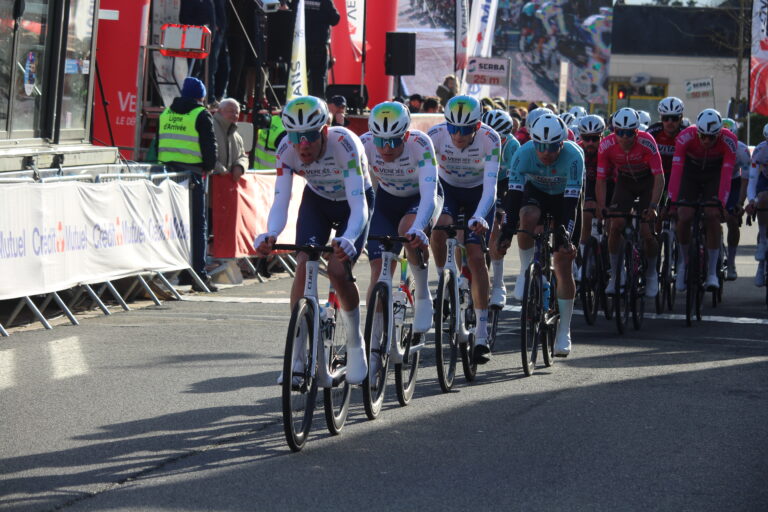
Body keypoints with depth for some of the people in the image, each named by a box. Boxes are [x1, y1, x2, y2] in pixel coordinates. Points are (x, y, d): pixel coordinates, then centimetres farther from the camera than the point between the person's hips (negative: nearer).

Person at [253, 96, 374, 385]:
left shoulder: (344, 144, -37)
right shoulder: (287, 149, -27)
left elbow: (358, 206, -43)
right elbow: (280, 202, -29)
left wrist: (348, 239, -62)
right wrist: (270, 235, -50)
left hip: (354, 202, -3)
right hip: (317, 201, 3)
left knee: (338, 269, -20)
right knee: (304, 265, -17)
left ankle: (355, 344, 4)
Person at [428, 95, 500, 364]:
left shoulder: (490, 139, -30)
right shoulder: (436, 135, -28)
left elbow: (490, 184, -36)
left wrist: (479, 216, -53)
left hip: (478, 193, -1)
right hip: (447, 188, 1)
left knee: (476, 257, -12)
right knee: (439, 227, -33)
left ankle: (482, 334, -7)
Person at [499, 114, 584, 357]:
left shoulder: (573, 156, -34)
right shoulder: (524, 153, -29)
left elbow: (572, 201, -35)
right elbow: (513, 194, -32)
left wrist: (564, 236, -44)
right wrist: (506, 233, -42)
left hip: (563, 198, -1)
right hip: (535, 192, 1)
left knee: (564, 266, -8)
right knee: (528, 217, -38)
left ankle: (563, 333, 0)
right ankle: (526, 271, -15)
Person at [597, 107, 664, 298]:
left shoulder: (646, 142, -31)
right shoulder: (606, 145, -24)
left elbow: (659, 177, -31)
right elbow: (601, 179, -19)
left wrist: (653, 206, -42)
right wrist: (601, 207, -34)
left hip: (647, 182, -2)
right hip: (624, 181, 2)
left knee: (647, 233, -11)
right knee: (616, 225, -18)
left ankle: (651, 273, 16)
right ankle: (614, 274, -3)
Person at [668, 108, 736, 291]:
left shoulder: (729, 141, -30)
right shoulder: (685, 137, -31)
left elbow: (726, 175, -33)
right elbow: (676, 170, -34)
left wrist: (721, 203, -40)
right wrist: (672, 201, -40)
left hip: (714, 175, 0)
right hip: (690, 174, 0)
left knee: (712, 216, -19)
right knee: (684, 217, -16)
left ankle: (712, 273, -12)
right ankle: (682, 261, 10)